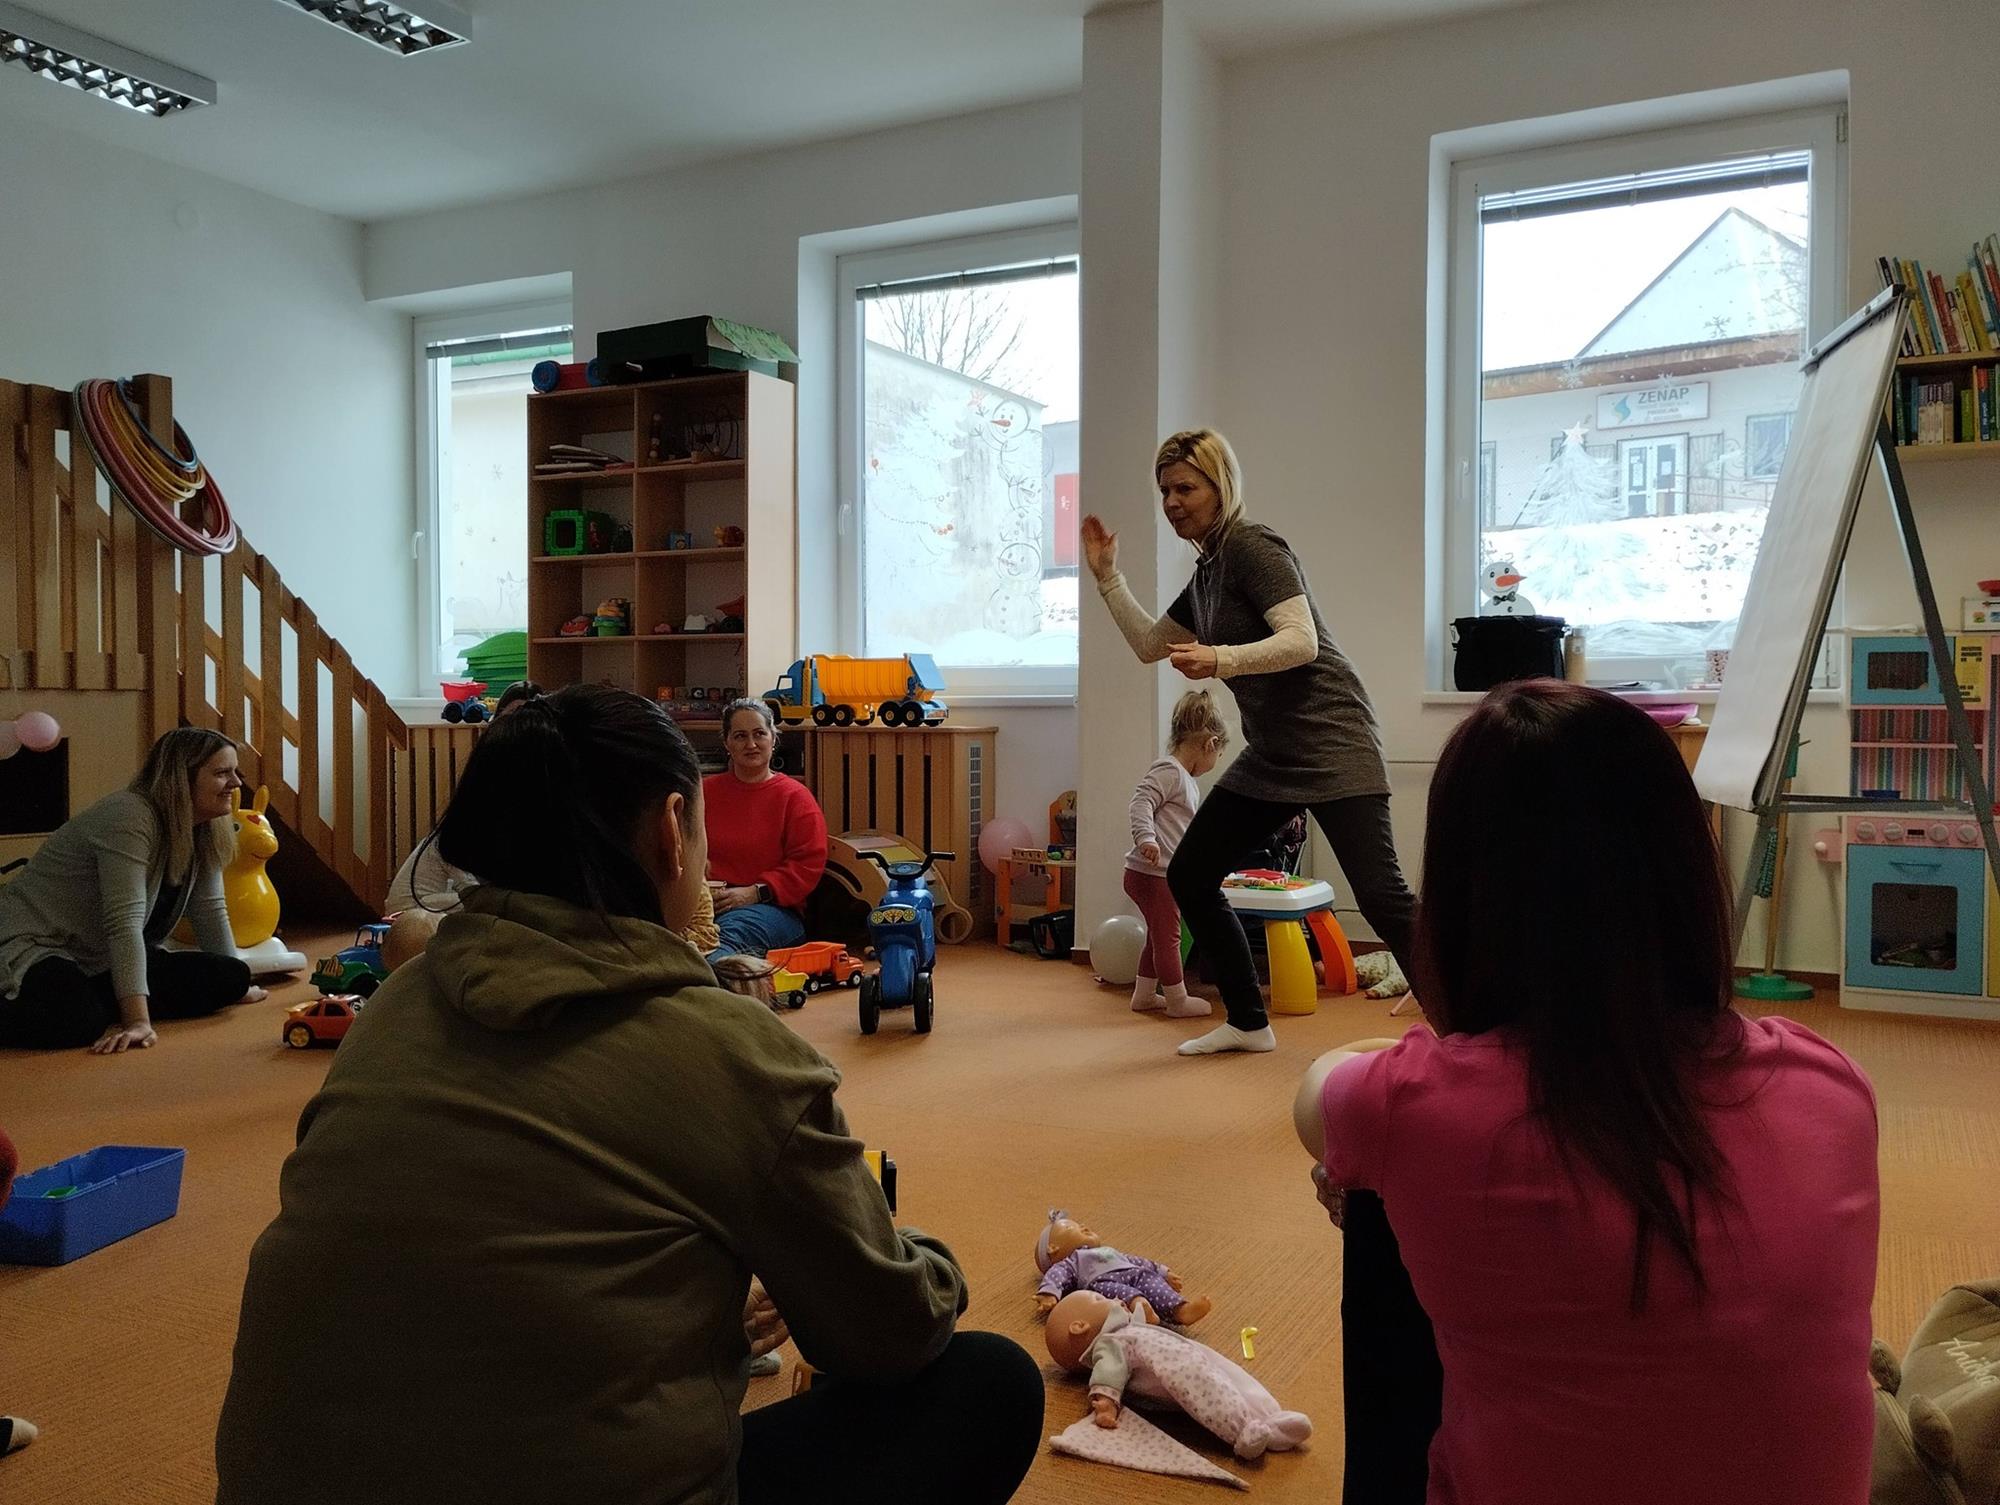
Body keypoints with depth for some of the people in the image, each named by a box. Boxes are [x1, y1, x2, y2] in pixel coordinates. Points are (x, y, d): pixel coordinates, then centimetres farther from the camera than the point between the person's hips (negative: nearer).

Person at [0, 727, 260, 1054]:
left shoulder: (202, 832, 1)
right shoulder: (128, 816, -25)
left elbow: (210, 911, 10)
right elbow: (124, 922, -32)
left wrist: (236, 985, 11)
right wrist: (138, 1020, -38)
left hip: (99, 965, 8)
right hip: (32, 950, -8)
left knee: (230, 976, -10)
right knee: (77, 1023, -39)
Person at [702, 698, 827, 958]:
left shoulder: (795, 796, 9)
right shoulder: (705, 790, 21)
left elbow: (808, 864, 1)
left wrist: (754, 892, -11)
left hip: (773, 906, -3)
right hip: (708, 903, 3)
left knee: (731, 930, -42)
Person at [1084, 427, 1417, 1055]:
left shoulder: (1252, 546, -9)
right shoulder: (1206, 573, 16)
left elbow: (1302, 640, -21)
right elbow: (1150, 644, 27)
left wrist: (1219, 661, -34)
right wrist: (1107, 576, 20)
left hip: (1331, 743, -9)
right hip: (1270, 754, 9)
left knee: (1379, 893, -18)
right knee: (1188, 877, 8)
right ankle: (1249, 1023, 19)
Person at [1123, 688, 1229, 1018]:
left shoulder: (1186, 781, 20)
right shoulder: (1168, 771, -12)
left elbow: (1193, 831, 29)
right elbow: (1140, 803, -25)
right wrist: (1145, 838, -38)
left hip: (1165, 874, 11)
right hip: (1152, 872, -11)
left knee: (1159, 935, 20)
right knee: (1168, 937, 0)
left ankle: (1144, 994, 30)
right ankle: (1178, 1000, 9)